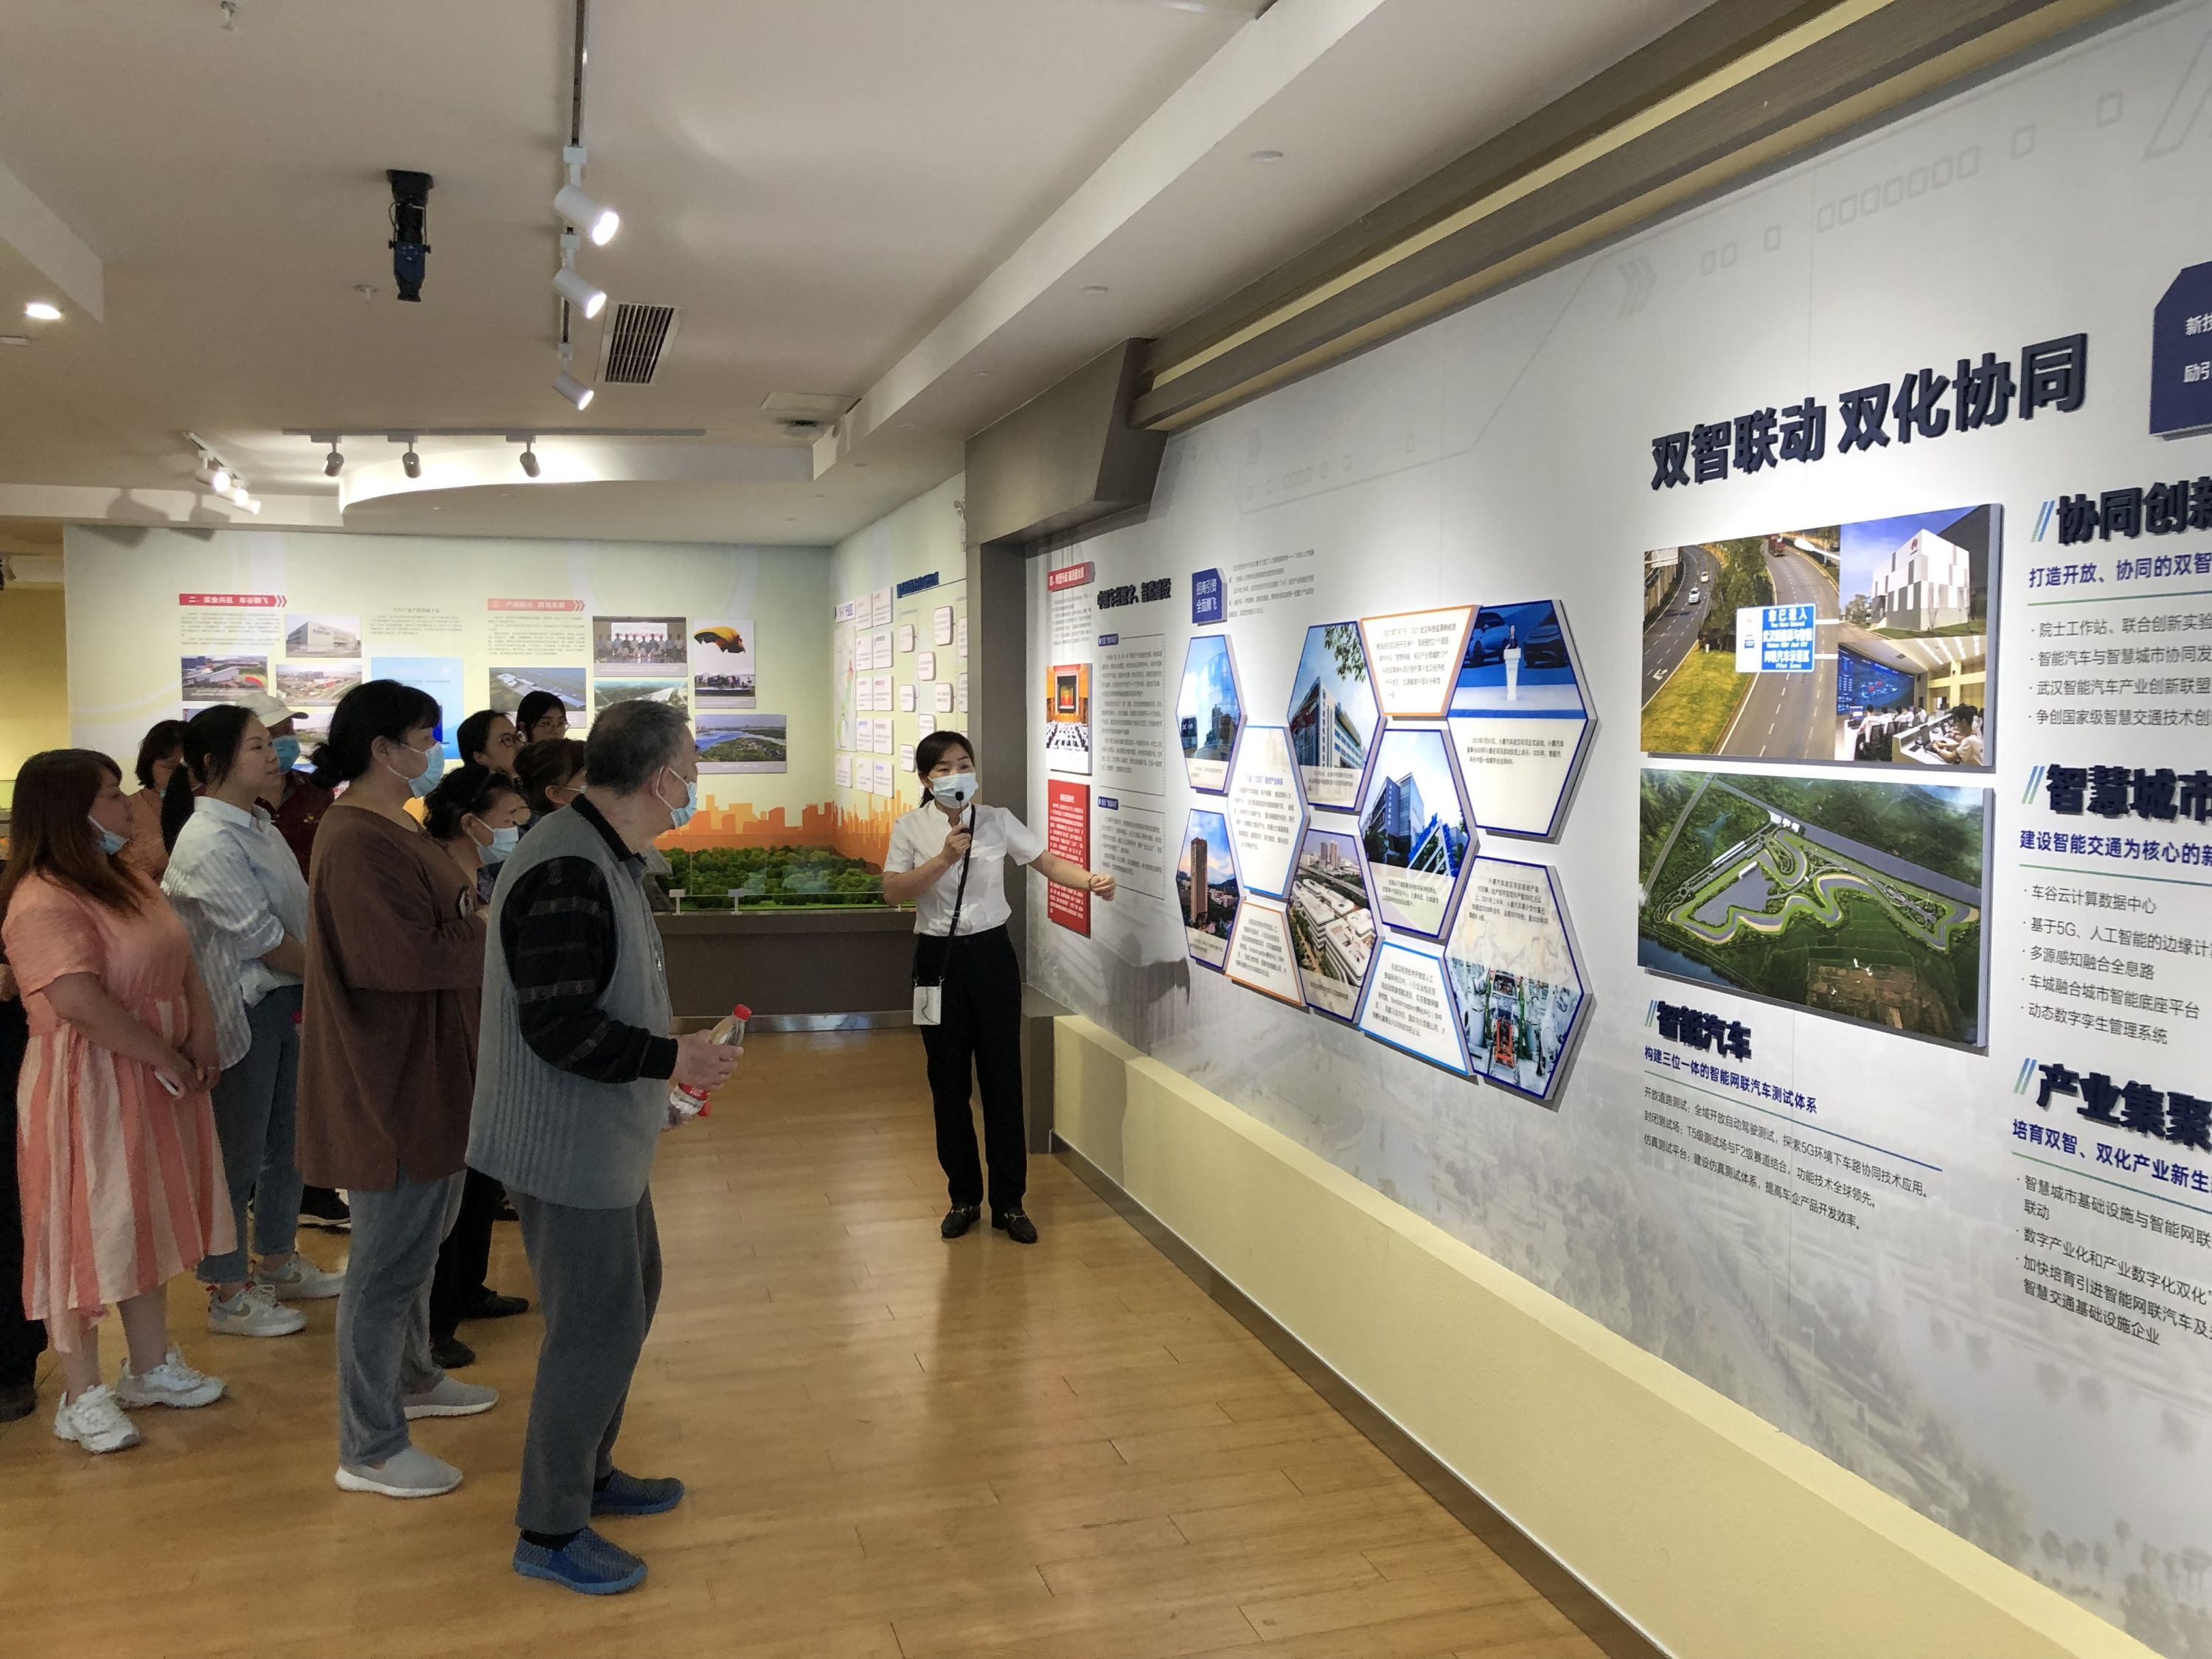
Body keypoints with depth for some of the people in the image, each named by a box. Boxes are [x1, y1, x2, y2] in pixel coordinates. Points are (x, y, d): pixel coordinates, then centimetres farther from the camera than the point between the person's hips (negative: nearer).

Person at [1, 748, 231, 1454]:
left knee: (147, 1224, 17)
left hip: (153, 1083, 9)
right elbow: (82, 1003, -28)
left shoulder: (126, 879, 10)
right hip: (87, 1088, -9)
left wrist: (202, 1028, -3)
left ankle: (151, 1367, 31)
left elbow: (180, 960, 13)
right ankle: (81, 1397, 14)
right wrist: (166, 1057, -20)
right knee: (84, 1233, 2)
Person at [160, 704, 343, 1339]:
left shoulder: (257, 823, 8)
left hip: (285, 1001, 9)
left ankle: (279, 1264, 35)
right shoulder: (208, 841, -20)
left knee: (286, 1139, 19)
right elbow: (261, 938, -19)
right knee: (238, 1154, 4)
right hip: (242, 1012, -9)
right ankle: (228, 1296, 18)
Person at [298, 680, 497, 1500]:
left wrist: (480, 918, -4)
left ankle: (413, 1378, 43)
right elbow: (409, 956, -28)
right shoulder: (357, 843, -23)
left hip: (425, 1070, 11)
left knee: (421, 1232, 24)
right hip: (391, 1080, -11)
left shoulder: (398, 827, 10)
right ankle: (368, 1449, 13)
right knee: (391, 1257, 0)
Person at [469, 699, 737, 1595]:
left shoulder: (604, 856, 8)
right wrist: (674, 1059, -19)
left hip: (606, 1140, 11)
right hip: (567, 1148, -11)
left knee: (628, 1299, 21)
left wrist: (656, 1081, 19)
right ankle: (549, 1531, 17)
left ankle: (588, 1474, 39)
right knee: (597, 1328, -1)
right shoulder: (565, 874, -26)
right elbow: (559, 1026, -29)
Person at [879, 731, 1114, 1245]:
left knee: (1002, 1077, 2)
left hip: (990, 955, 0)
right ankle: (964, 1196, 22)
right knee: (948, 1080, 7)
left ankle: (1009, 1202, 13)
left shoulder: (997, 821, 0)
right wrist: (944, 858, -20)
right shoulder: (910, 828, 0)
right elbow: (893, 892, -10)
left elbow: (1048, 862, -4)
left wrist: (1090, 881, -23)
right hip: (938, 957, 0)